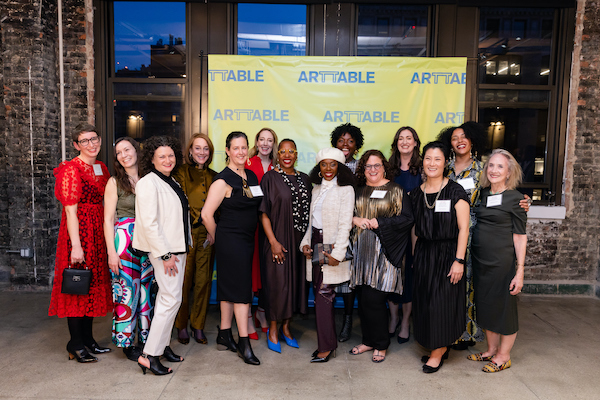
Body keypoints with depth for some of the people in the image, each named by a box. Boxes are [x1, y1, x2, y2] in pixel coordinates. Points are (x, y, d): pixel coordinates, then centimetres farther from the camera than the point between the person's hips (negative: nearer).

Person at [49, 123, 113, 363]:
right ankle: (76, 345, 13)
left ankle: (88, 339, 25)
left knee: (93, 285, 13)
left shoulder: (102, 168, 12)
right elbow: (70, 210, -16)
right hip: (79, 232, -7)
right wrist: (76, 245, -21)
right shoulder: (71, 169, -10)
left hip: (98, 231, 8)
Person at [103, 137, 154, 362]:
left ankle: (145, 337, 22)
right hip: (124, 240, -3)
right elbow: (108, 220, -3)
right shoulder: (115, 182, 0)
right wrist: (112, 252, -10)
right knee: (127, 292, 0)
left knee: (146, 291, 8)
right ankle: (126, 342, 16)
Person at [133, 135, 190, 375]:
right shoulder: (148, 183, -13)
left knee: (168, 297, 14)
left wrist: (178, 250, 16)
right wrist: (165, 254, -19)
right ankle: (149, 355, 0)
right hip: (163, 250, -9)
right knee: (171, 299, -8)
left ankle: (163, 345, 25)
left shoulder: (172, 182, 15)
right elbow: (148, 223, -19)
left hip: (177, 248, 9)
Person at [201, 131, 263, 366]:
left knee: (230, 287, 14)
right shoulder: (223, 180, -13)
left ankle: (224, 336, 26)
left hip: (246, 240, 7)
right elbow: (206, 214, -16)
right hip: (230, 240, -7)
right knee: (242, 289, -4)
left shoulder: (252, 177, 9)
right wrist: (217, 237, -3)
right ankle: (244, 344, 5)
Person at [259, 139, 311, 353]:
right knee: (278, 283, -1)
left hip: (300, 240, 5)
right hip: (278, 240, -5)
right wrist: (273, 242, -15)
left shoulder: (304, 179, 10)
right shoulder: (270, 177, -4)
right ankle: (273, 329, 17)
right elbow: (264, 213, -8)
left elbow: (309, 210, 13)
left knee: (296, 282, 9)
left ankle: (286, 327, 25)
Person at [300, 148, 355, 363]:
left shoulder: (345, 189, -6)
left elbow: (345, 224, -13)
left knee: (324, 295, -6)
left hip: (331, 247, -6)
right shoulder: (317, 188, 15)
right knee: (319, 295, 9)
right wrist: (306, 242, 7)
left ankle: (326, 347, 6)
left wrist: (337, 254, -19)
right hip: (316, 245, 7)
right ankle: (329, 341, 21)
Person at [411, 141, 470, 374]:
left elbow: (463, 228, -11)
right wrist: (415, 255, 8)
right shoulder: (416, 193, 7)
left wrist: (459, 260, -16)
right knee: (424, 301, 9)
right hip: (423, 254, 5)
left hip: (447, 253, -5)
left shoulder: (455, 192, -8)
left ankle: (439, 351, 17)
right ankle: (438, 347, 26)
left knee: (442, 302, 0)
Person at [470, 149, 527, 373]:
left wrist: (520, 271, -14)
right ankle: (491, 350, 33)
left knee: (504, 306, 7)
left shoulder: (515, 198, -8)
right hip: (480, 260, 6)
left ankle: (503, 356, 23)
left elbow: (520, 236, -10)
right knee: (485, 305, 15)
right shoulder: (483, 194, 8)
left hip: (502, 261, -6)